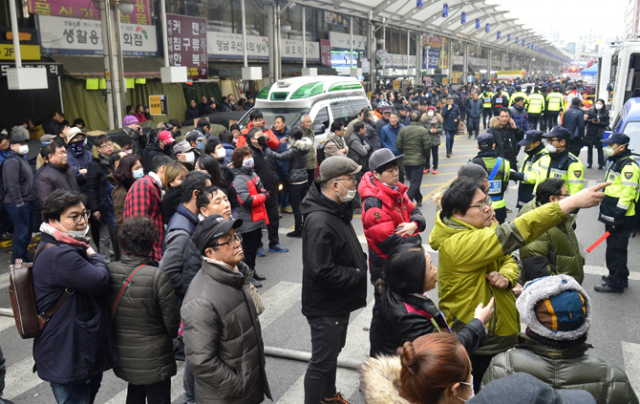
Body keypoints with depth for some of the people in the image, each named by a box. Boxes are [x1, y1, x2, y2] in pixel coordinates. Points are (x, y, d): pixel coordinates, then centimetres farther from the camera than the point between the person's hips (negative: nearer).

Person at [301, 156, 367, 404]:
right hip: (325, 307, -10)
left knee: (333, 351, 28)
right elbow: (322, 271, -34)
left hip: (338, 302, 11)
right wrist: (357, 274, -22)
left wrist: (360, 262, -1)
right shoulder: (319, 221, -31)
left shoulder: (337, 210, 2)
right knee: (322, 361, 6)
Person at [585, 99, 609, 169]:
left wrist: (599, 122, -18)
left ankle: (601, 164, 4)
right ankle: (589, 163, 17)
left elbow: (606, 123, -2)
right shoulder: (591, 111, 4)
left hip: (599, 133, -2)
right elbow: (586, 120, 1)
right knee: (589, 148, 7)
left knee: (599, 148, -1)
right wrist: (591, 121, -18)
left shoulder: (605, 113, 1)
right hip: (590, 132, 2)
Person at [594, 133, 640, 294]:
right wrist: (604, 209, 25)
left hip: (621, 218, -10)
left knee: (617, 249, -4)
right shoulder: (616, 162, 16)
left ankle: (615, 283, 3)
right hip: (611, 215, 10)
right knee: (613, 247, 18)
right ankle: (620, 277, 31)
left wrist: (619, 216, -24)